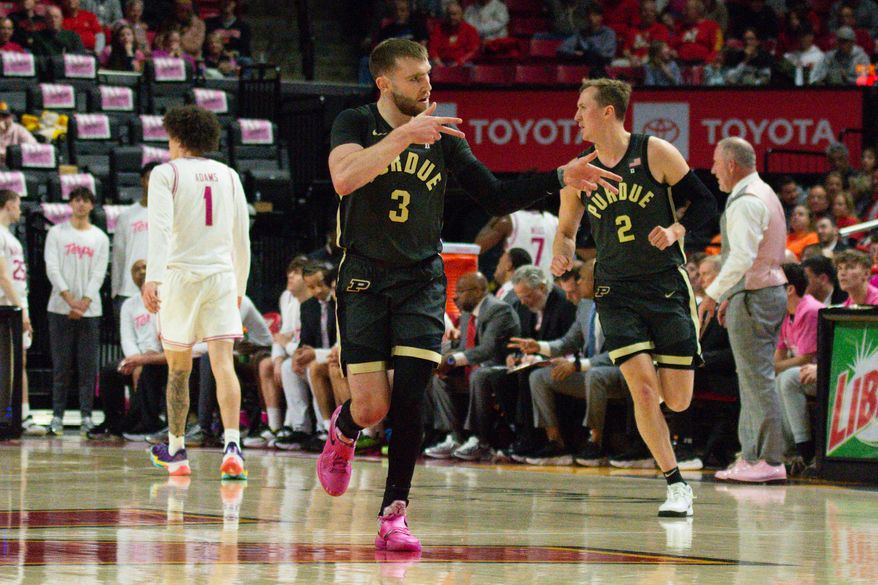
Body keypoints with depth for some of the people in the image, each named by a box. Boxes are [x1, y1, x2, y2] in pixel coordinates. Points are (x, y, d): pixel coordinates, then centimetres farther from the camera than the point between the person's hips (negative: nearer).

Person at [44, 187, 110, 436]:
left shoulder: (100, 238, 9)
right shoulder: (57, 233, 6)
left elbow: (98, 275, 3)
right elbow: (52, 268, -2)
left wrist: (84, 302, -11)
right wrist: (70, 299, -14)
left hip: (90, 310, 1)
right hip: (60, 309, -1)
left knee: (88, 365, -1)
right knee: (61, 364, -1)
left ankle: (86, 415, 2)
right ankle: (57, 415, 3)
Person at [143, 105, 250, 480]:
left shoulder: (166, 174, 0)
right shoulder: (229, 176, 13)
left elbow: (160, 228, -14)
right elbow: (242, 236, 18)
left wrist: (153, 277, -23)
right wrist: (240, 285, 28)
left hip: (180, 274, -2)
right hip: (222, 274, 3)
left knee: (179, 369, 11)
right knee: (223, 363, -8)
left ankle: (176, 450, 24)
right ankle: (232, 446, -26)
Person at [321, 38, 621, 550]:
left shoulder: (441, 137, 7)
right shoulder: (355, 124, -3)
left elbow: (496, 198, 12)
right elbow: (344, 178, -24)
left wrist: (560, 179, 1)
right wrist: (404, 135, -30)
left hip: (422, 279, 2)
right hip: (365, 278, -2)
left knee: (409, 398, -13)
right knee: (371, 407, -7)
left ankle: (395, 515, -7)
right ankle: (343, 432, 30)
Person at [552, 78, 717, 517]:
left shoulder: (655, 153, -4)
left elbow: (704, 203, 0)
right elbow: (567, 228, 18)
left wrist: (675, 230, -18)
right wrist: (562, 255, -3)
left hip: (667, 286, -2)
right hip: (616, 292, 2)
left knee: (677, 399, -4)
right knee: (642, 389, -16)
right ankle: (676, 485, -6)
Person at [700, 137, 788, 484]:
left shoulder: (746, 202, -15)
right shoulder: (764, 195, 19)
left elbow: (742, 257, -24)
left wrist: (713, 294, -20)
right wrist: (731, 296, 22)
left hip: (753, 297, -11)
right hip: (770, 289, 11)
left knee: (758, 379, -9)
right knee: (753, 379, 12)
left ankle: (769, 460, -10)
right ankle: (752, 456, 14)